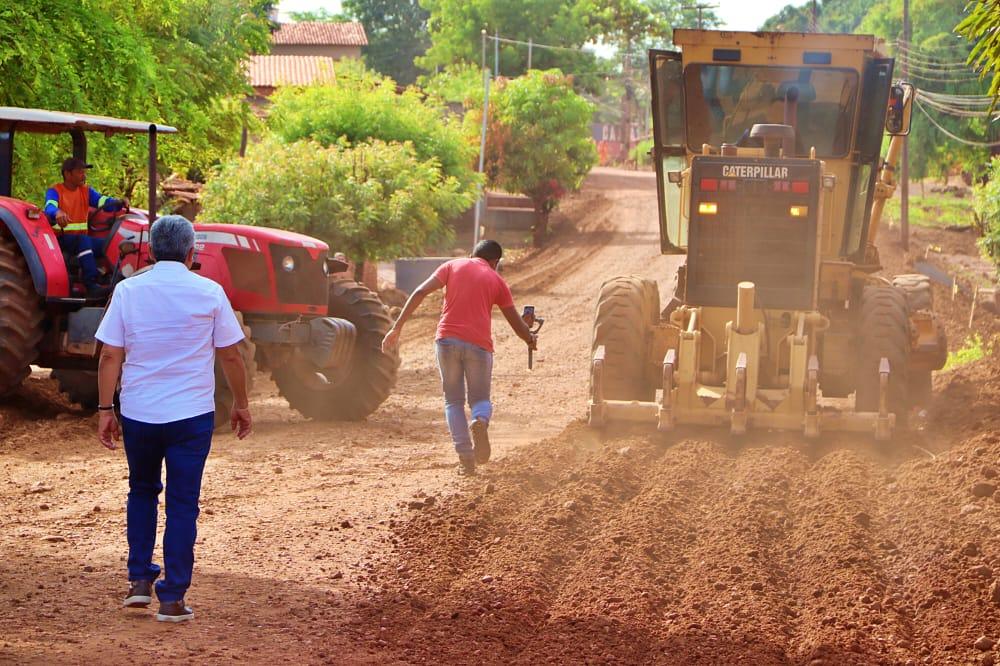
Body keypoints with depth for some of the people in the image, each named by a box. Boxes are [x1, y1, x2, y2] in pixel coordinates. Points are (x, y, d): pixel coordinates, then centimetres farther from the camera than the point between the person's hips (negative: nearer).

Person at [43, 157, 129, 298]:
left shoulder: (86, 191, 15)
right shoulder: (54, 191, 0)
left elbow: (104, 202, -1)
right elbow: (50, 207, -22)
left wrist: (119, 203, -23)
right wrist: (57, 212, -47)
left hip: (83, 239, 5)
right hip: (61, 238, -5)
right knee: (83, 240, -37)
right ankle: (92, 286, -48)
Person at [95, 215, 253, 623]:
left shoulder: (128, 290, -2)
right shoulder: (209, 293, -3)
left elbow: (110, 356, -3)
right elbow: (230, 355, 1)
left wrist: (105, 410, 3)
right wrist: (240, 404, 13)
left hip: (138, 413, 2)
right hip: (191, 415, -2)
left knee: (141, 492, 22)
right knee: (182, 504, 4)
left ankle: (139, 580, 18)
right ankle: (172, 599, 2)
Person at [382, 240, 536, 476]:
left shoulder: (452, 266, 13)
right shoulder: (497, 281, 13)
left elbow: (420, 292, 0)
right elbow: (517, 323, 16)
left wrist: (397, 327, -1)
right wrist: (530, 339, 39)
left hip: (447, 339, 0)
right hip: (479, 345, 0)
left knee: (453, 401, 14)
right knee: (480, 400, 15)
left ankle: (466, 457, -1)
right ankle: (481, 420, -22)